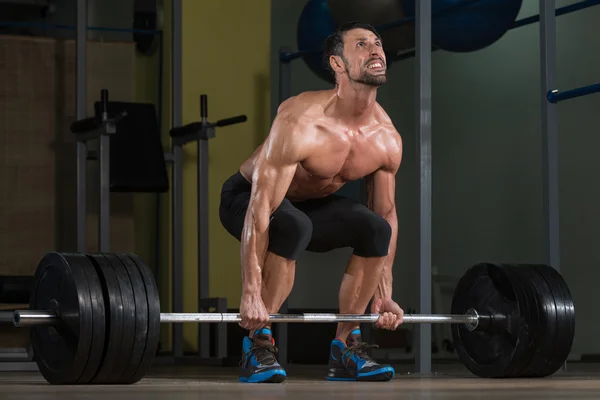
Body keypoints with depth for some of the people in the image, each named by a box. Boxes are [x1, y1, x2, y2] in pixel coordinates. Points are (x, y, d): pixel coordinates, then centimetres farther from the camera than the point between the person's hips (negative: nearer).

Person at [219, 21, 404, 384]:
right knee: (293, 227, -37)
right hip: (246, 197, -6)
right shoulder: (302, 123, -34)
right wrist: (251, 293, -38)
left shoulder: (387, 140, -14)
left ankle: (346, 347, -4)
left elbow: (387, 216, -1)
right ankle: (258, 344, -22)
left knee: (375, 229, -19)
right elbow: (261, 209, -35)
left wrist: (383, 295, -2)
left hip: (312, 201, 6)